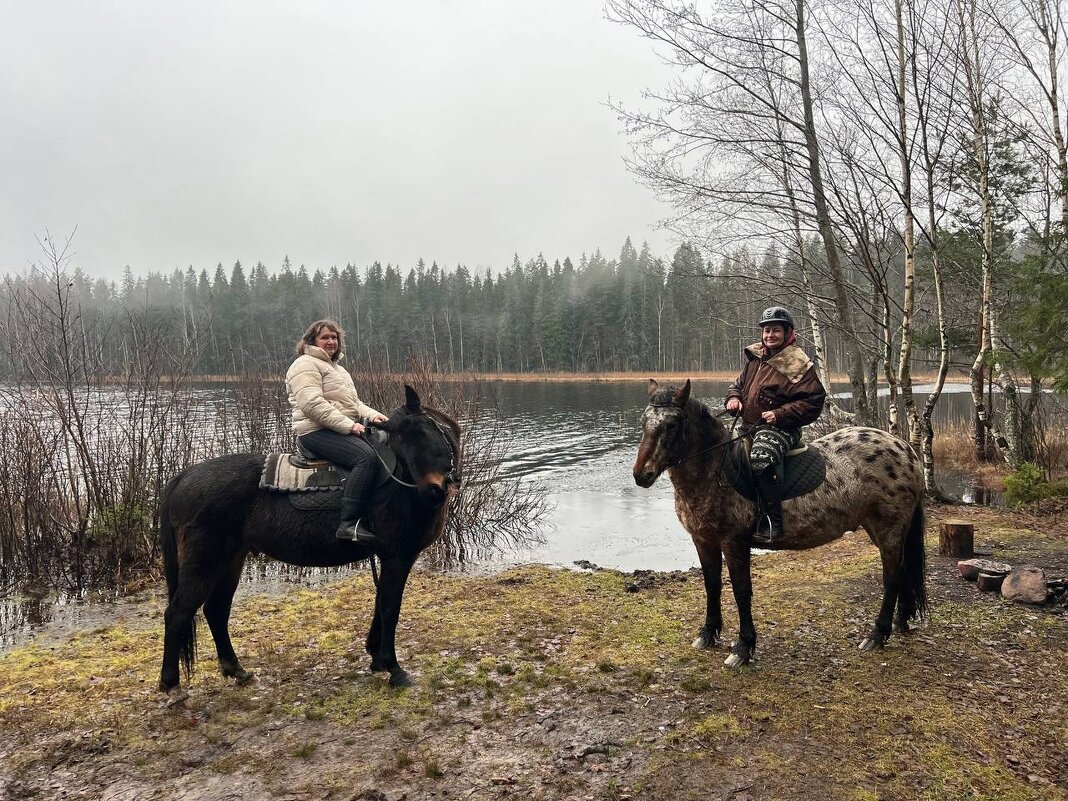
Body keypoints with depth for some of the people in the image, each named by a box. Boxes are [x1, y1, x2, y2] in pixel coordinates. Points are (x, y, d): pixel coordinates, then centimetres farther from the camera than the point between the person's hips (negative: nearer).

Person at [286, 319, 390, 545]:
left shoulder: (336, 367, 26)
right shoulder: (306, 365, -5)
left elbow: (354, 402, 25)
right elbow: (312, 404, -18)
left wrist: (372, 415, 3)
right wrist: (348, 425, -22)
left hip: (344, 430, 10)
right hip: (317, 431, -10)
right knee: (367, 456, -31)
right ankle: (350, 524, -36)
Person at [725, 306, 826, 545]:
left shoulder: (798, 364, -7)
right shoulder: (754, 358, 14)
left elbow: (812, 402, -11)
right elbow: (739, 384, 26)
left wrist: (780, 414, -20)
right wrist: (734, 398, 3)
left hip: (779, 429, -8)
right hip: (749, 426, 8)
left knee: (760, 459, -34)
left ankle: (772, 522, -28)